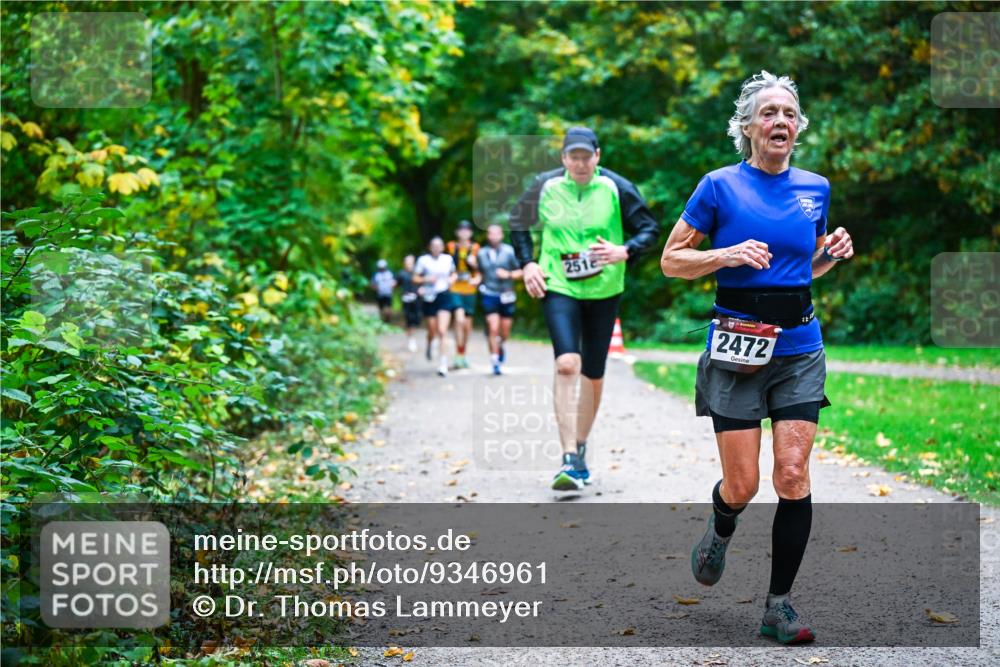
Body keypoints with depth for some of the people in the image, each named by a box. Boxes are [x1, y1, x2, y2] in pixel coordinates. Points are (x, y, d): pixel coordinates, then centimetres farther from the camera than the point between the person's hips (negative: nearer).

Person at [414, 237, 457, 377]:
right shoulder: (423, 260, 0)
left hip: (444, 297, 0)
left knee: (442, 331, -12)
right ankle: (429, 345, 47)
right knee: (432, 332, 8)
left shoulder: (448, 259, 6)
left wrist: (451, 280, 1)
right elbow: (415, 278, 4)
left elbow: (454, 273, 22)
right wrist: (426, 279, -14)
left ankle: (443, 365, -13)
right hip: (429, 298, 0)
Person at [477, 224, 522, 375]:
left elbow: (521, 272, 1)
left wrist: (508, 274, -15)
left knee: (505, 332, 8)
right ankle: (494, 361, -6)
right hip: (490, 295, 0)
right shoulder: (481, 253, 6)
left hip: (506, 295, 0)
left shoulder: (509, 252, -3)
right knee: (493, 328, -13)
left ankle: (500, 345, 42)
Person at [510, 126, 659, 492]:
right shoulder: (545, 187, -1)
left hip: (604, 290, 1)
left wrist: (624, 251, -18)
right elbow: (519, 223, 15)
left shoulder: (616, 188, -5)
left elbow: (650, 229, 1)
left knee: (593, 375, 9)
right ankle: (569, 460, -22)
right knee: (567, 364, -20)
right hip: (558, 287, -1)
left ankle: (580, 448, 30)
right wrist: (527, 263, 2)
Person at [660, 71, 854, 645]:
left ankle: (779, 606, 4)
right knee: (742, 485, -2)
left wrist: (833, 254, 0)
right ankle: (721, 531, 35)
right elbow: (671, 260, 0)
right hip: (737, 348, -3)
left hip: (800, 347, 3)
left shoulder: (815, 188, 8)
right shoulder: (721, 187, -4)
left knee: (793, 475, -6)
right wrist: (728, 255, -16)